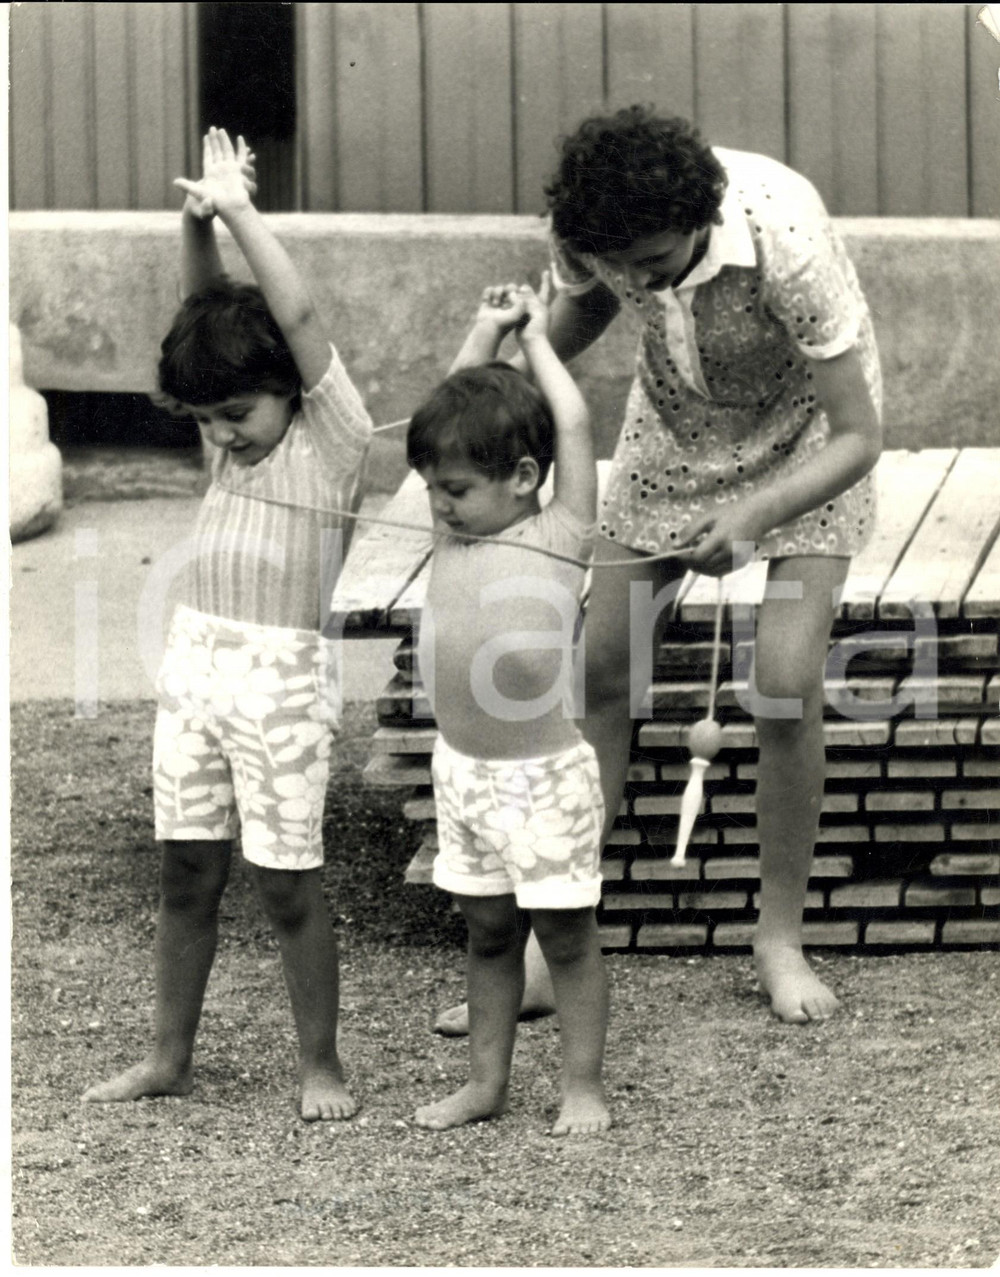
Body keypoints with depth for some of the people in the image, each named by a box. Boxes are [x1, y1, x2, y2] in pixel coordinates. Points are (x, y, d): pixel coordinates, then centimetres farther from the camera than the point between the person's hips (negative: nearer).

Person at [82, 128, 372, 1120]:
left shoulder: (332, 436, -8)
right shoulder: (230, 429, 9)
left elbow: (297, 319, -19)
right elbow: (207, 306, 6)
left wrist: (238, 209, -18)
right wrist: (196, 222, -9)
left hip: (279, 675, -6)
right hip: (192, 661, 6)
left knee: (288, 885, -2)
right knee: (185, 872, 9)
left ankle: (320, 1067, 9)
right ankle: (168, 1057, 17)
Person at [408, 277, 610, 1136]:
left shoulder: (560, 539, -10)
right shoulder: (456, 532, 5)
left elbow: (574, 424, -14)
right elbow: (463, 409, 10)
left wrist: (536, 339, -2)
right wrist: (488, 332, 12)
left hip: (543, 775, -6)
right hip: (463, 770, 6)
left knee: (567, 935, 3)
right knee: (487, 932, 14)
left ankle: (584, 1086, 11)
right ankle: (486, 1082, 21)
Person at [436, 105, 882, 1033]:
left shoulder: (785, 239, -40)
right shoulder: (584, 229, -27)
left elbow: (858, 437, -34)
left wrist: (755, 514, -50)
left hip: (806, 441, -4)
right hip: (674, 426, 4)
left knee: (786, 687, -16)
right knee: (601, 670, -2)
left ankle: (780, 937, 3)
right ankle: (550, 948, 4)